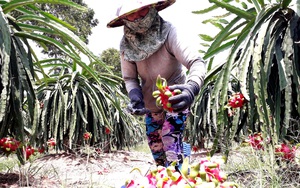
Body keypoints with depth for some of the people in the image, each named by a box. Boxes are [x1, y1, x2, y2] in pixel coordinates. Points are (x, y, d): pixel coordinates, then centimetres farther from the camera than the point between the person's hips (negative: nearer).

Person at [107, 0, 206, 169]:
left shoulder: (168, 32, -26)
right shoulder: (126, 44, -14)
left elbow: (197, 62, -35)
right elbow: (129, 78, -4)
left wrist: (192, 88, -55)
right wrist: (136, 99, -24)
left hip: (175, 100, -5)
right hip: (151, 104, 5)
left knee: (172, 149, -17)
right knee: (157, 150, 14)